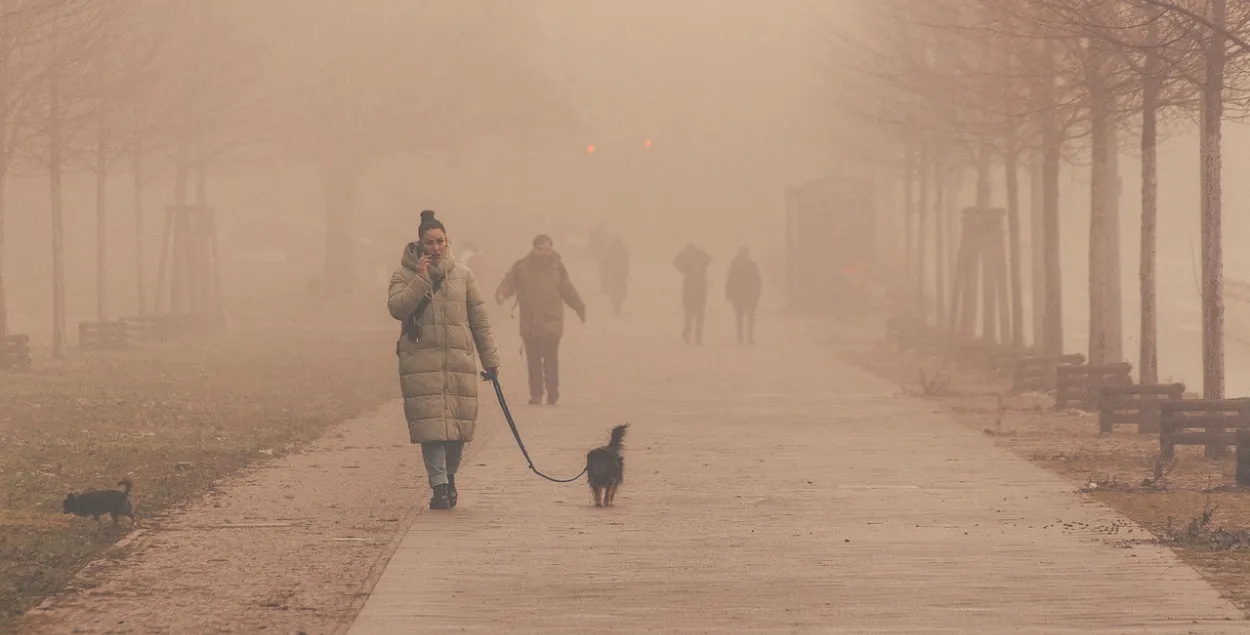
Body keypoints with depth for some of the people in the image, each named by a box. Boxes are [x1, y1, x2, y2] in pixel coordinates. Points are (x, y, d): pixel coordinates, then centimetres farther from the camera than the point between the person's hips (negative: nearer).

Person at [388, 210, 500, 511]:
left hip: (459, 361, 2)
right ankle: (439, 486, -8)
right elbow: (396, 308, -11)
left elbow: (479, 319, 12)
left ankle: (449, 476, 24)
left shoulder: (463, 275, 11)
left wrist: (490, 359, 11)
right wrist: (420, 280, -17)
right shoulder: (404, 276, 5)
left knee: (459, 423, 2)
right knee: (431, 424, -10)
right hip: (421, 360, -2)